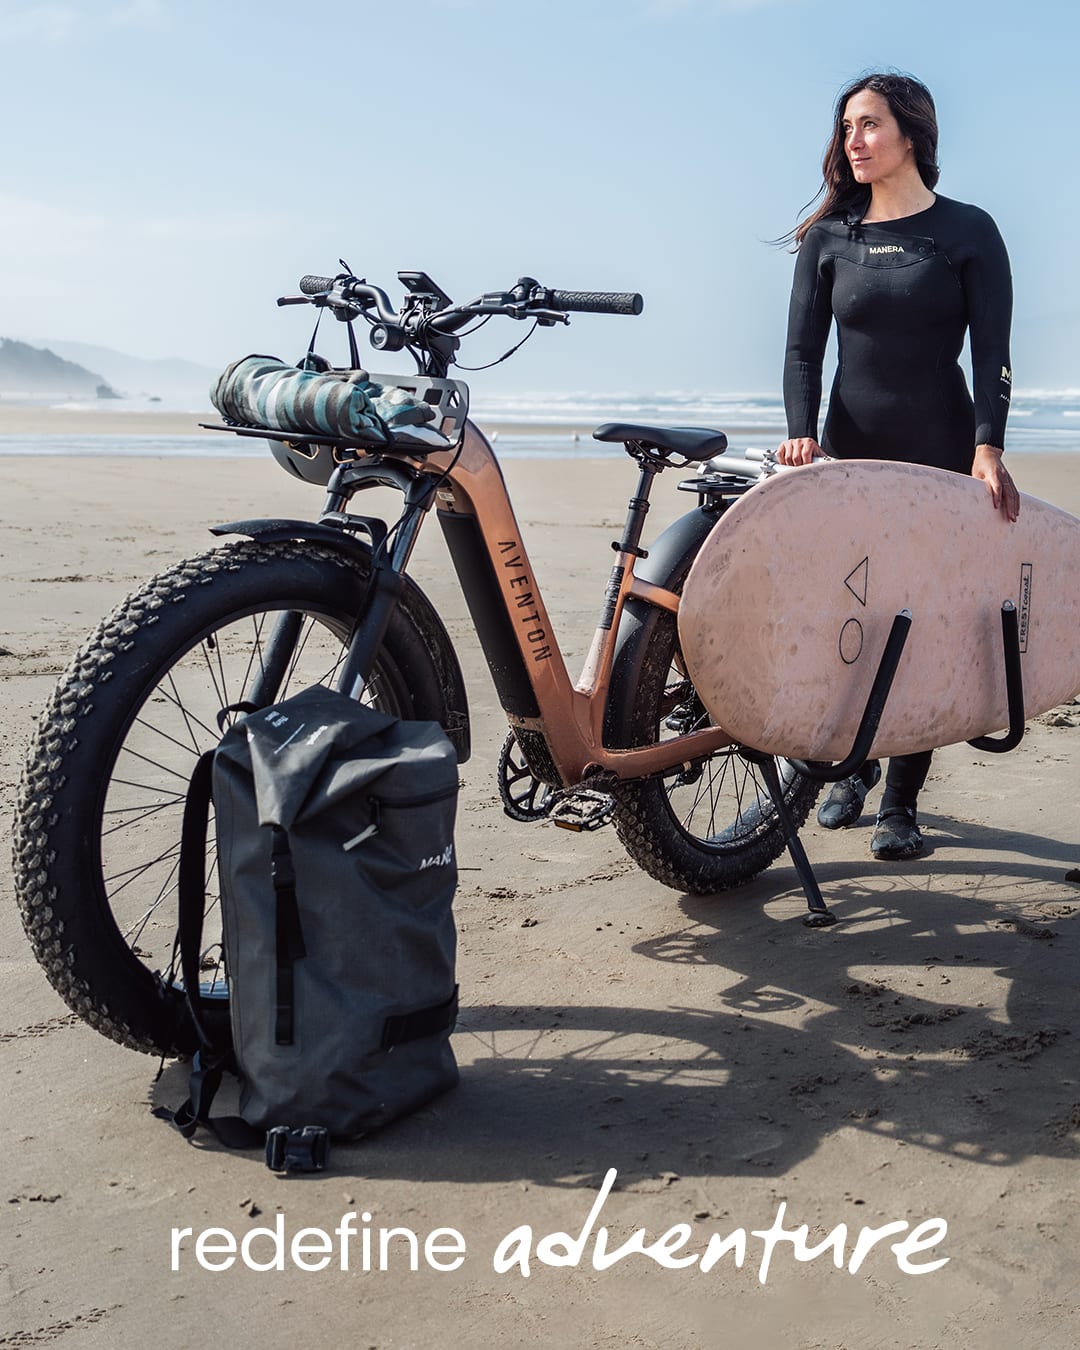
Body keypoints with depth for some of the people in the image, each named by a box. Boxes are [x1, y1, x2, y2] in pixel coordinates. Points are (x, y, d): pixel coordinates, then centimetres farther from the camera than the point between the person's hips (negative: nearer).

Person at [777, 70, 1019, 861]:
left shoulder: (967, 232, 2)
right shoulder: (828, 239, 10)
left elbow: (991, 351, -5)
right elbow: (804, 348, 5)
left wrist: (987, 448, -19)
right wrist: (801, 432, -12)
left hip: (941, 456, -2)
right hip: (849, 454, 3)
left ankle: (902, 803, 6)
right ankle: (856, 763, 25)